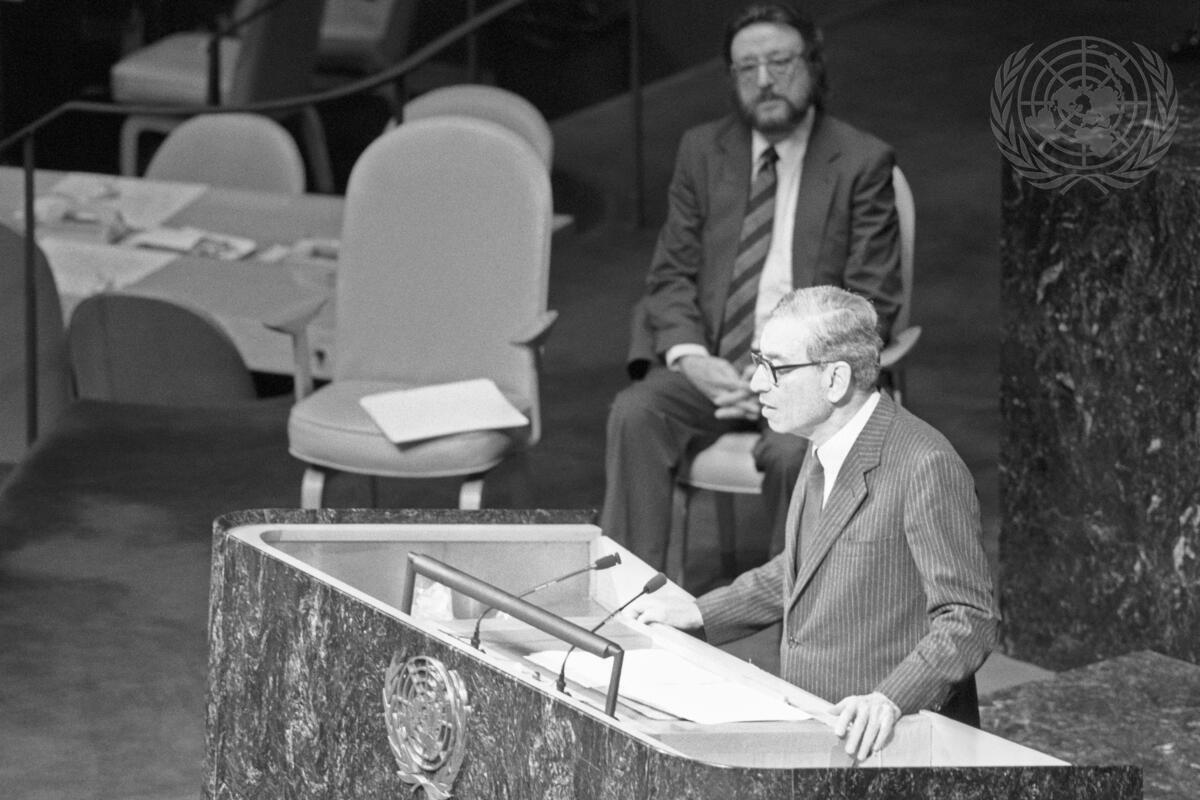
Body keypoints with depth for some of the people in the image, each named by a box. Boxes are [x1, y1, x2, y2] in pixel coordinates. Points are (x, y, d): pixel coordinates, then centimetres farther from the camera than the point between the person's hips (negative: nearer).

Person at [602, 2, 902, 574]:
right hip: (712, 363, 3)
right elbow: (671, 275, 11)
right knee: (634, 414, -26)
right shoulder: (702, 151, 12)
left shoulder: (862, 162, 0)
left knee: (792, 449, -35)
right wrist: (689, 355, -10)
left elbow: (871, 302, -3)